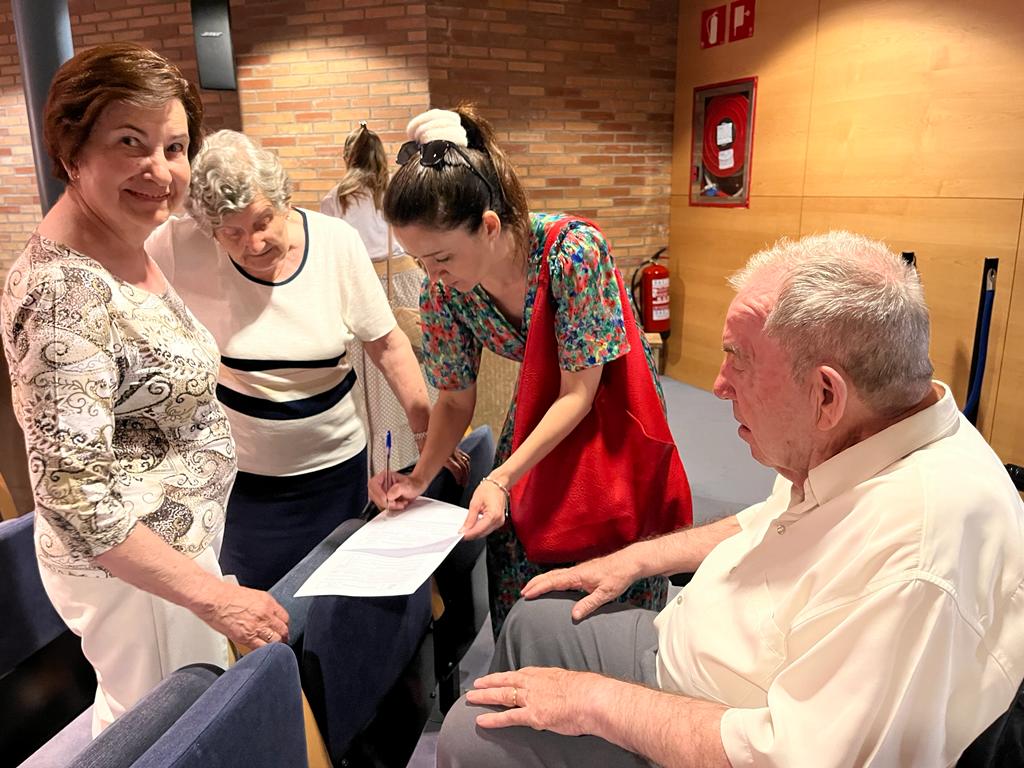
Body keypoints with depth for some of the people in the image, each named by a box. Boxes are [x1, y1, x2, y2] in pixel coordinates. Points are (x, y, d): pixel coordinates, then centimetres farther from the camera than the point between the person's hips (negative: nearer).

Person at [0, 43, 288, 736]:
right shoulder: (63, 288, -28)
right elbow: (73, 496, -29)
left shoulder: (127, 249, 1)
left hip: (180, 539, 8)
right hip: (131, 565, -8)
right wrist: (213, 595, -25)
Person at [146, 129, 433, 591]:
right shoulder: (179, 248, -15)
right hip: (231, 473, -1)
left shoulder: (338, 243, -11)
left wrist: (429, 432, -6)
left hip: (335, 466, 2)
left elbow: (386, 344, -4)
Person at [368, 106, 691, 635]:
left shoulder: (574, 250, -33)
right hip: (539, 409, 4)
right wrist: (418, 479, -20)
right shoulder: (442, 289, -18)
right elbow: (456, 398, -5)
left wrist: (500, 479, -35)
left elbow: (579, 392, -26)